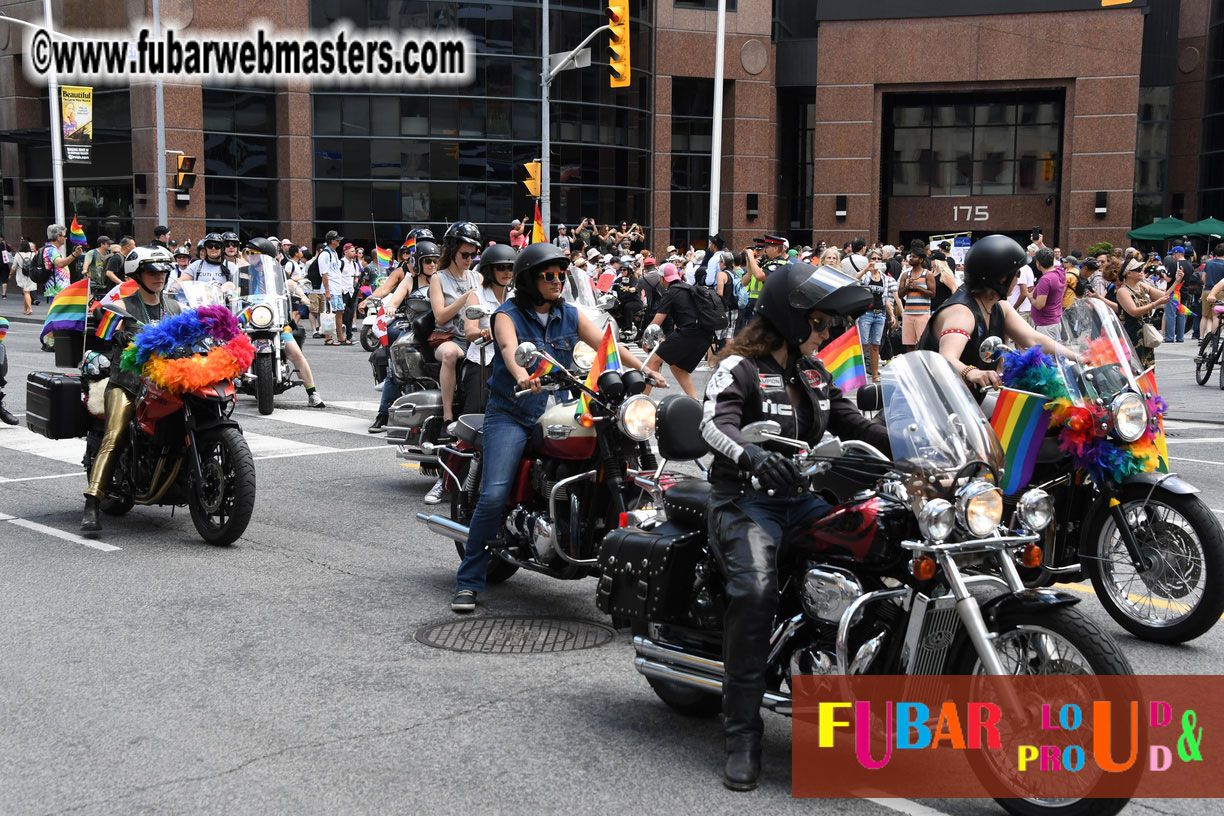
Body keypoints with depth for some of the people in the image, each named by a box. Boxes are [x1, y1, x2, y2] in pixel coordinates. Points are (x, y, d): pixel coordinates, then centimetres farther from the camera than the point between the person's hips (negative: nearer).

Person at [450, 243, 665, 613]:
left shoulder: (570, 316, 13)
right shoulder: (508, 315, -1)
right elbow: (510, 349, -22)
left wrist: (644, 370, -11)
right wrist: (522, 376, -44)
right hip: (510, 415, -4)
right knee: (494, 495, -19)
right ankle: (468, 582, -8)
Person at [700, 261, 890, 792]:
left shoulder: (814, 373, 18)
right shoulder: (740, 368, -6)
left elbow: (852, 423, 17)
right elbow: (714, 423, -24)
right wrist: (753, 455, -45)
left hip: (802, 497, 7)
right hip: (747, 501, -7)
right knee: (755, 592, -32)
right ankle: (742, 735, -25)